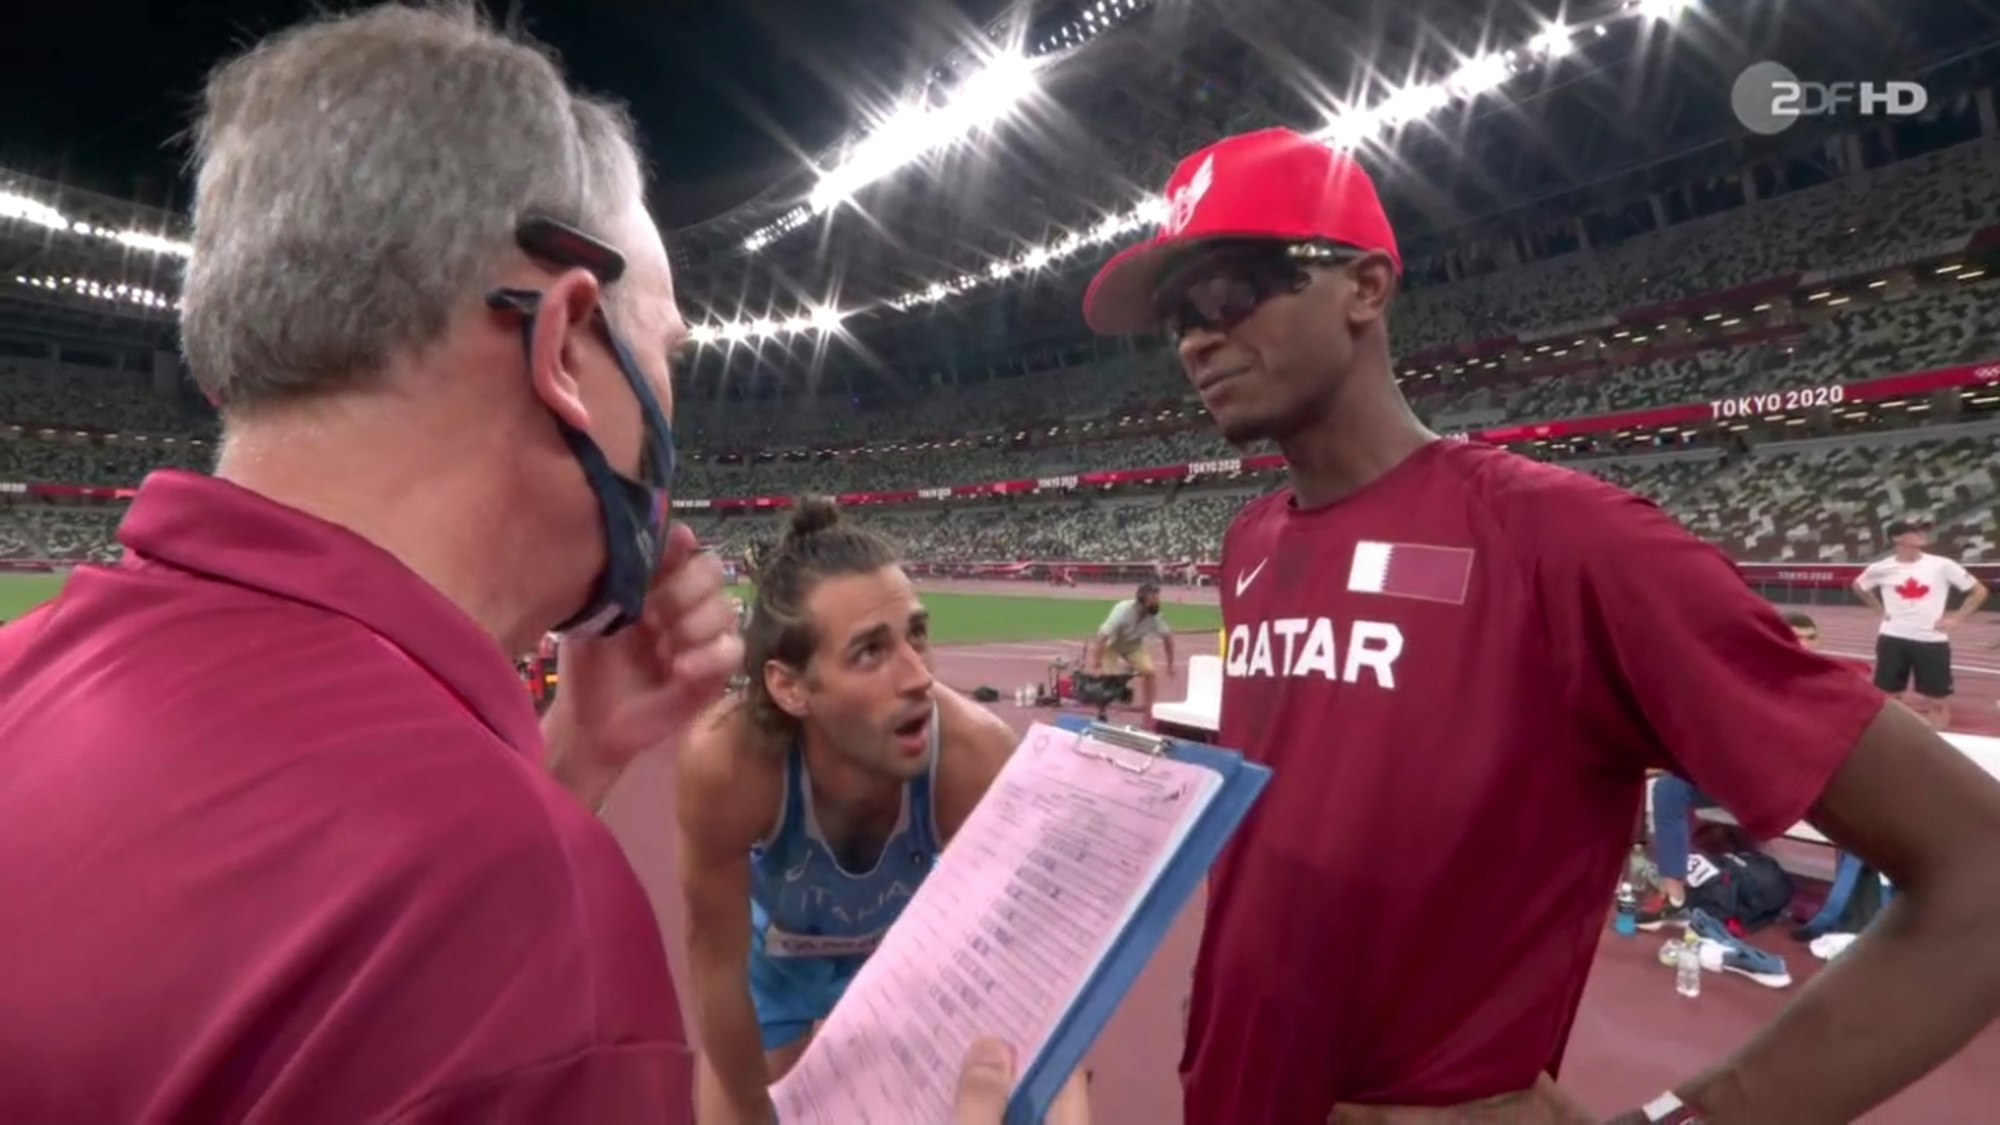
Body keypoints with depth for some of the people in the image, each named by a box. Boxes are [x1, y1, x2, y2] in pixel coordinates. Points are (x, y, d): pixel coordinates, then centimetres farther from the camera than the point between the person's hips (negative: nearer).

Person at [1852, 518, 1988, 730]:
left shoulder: (1942, 565, -4)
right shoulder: (1881, 568, -2)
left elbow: (1979, 590, 5)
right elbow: (1858, 586, 17)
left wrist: (1957, 619, -1)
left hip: (1932, 641, 0)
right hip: (1893, 639, 0)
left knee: (1938, 700, 6)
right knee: (1887, 695, 6)